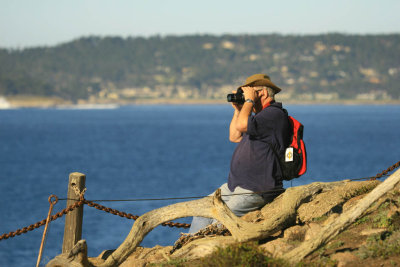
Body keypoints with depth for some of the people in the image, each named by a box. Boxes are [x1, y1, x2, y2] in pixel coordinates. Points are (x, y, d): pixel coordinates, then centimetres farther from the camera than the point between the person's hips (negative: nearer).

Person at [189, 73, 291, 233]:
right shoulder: (262, 116, 20)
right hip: (236, 185, 11)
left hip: (256, 190, -11)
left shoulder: (274, 114, -14)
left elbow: (242, 125, -27)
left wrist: (249, 100, -12)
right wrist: (238, 110, 18)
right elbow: (234, 137, 29)